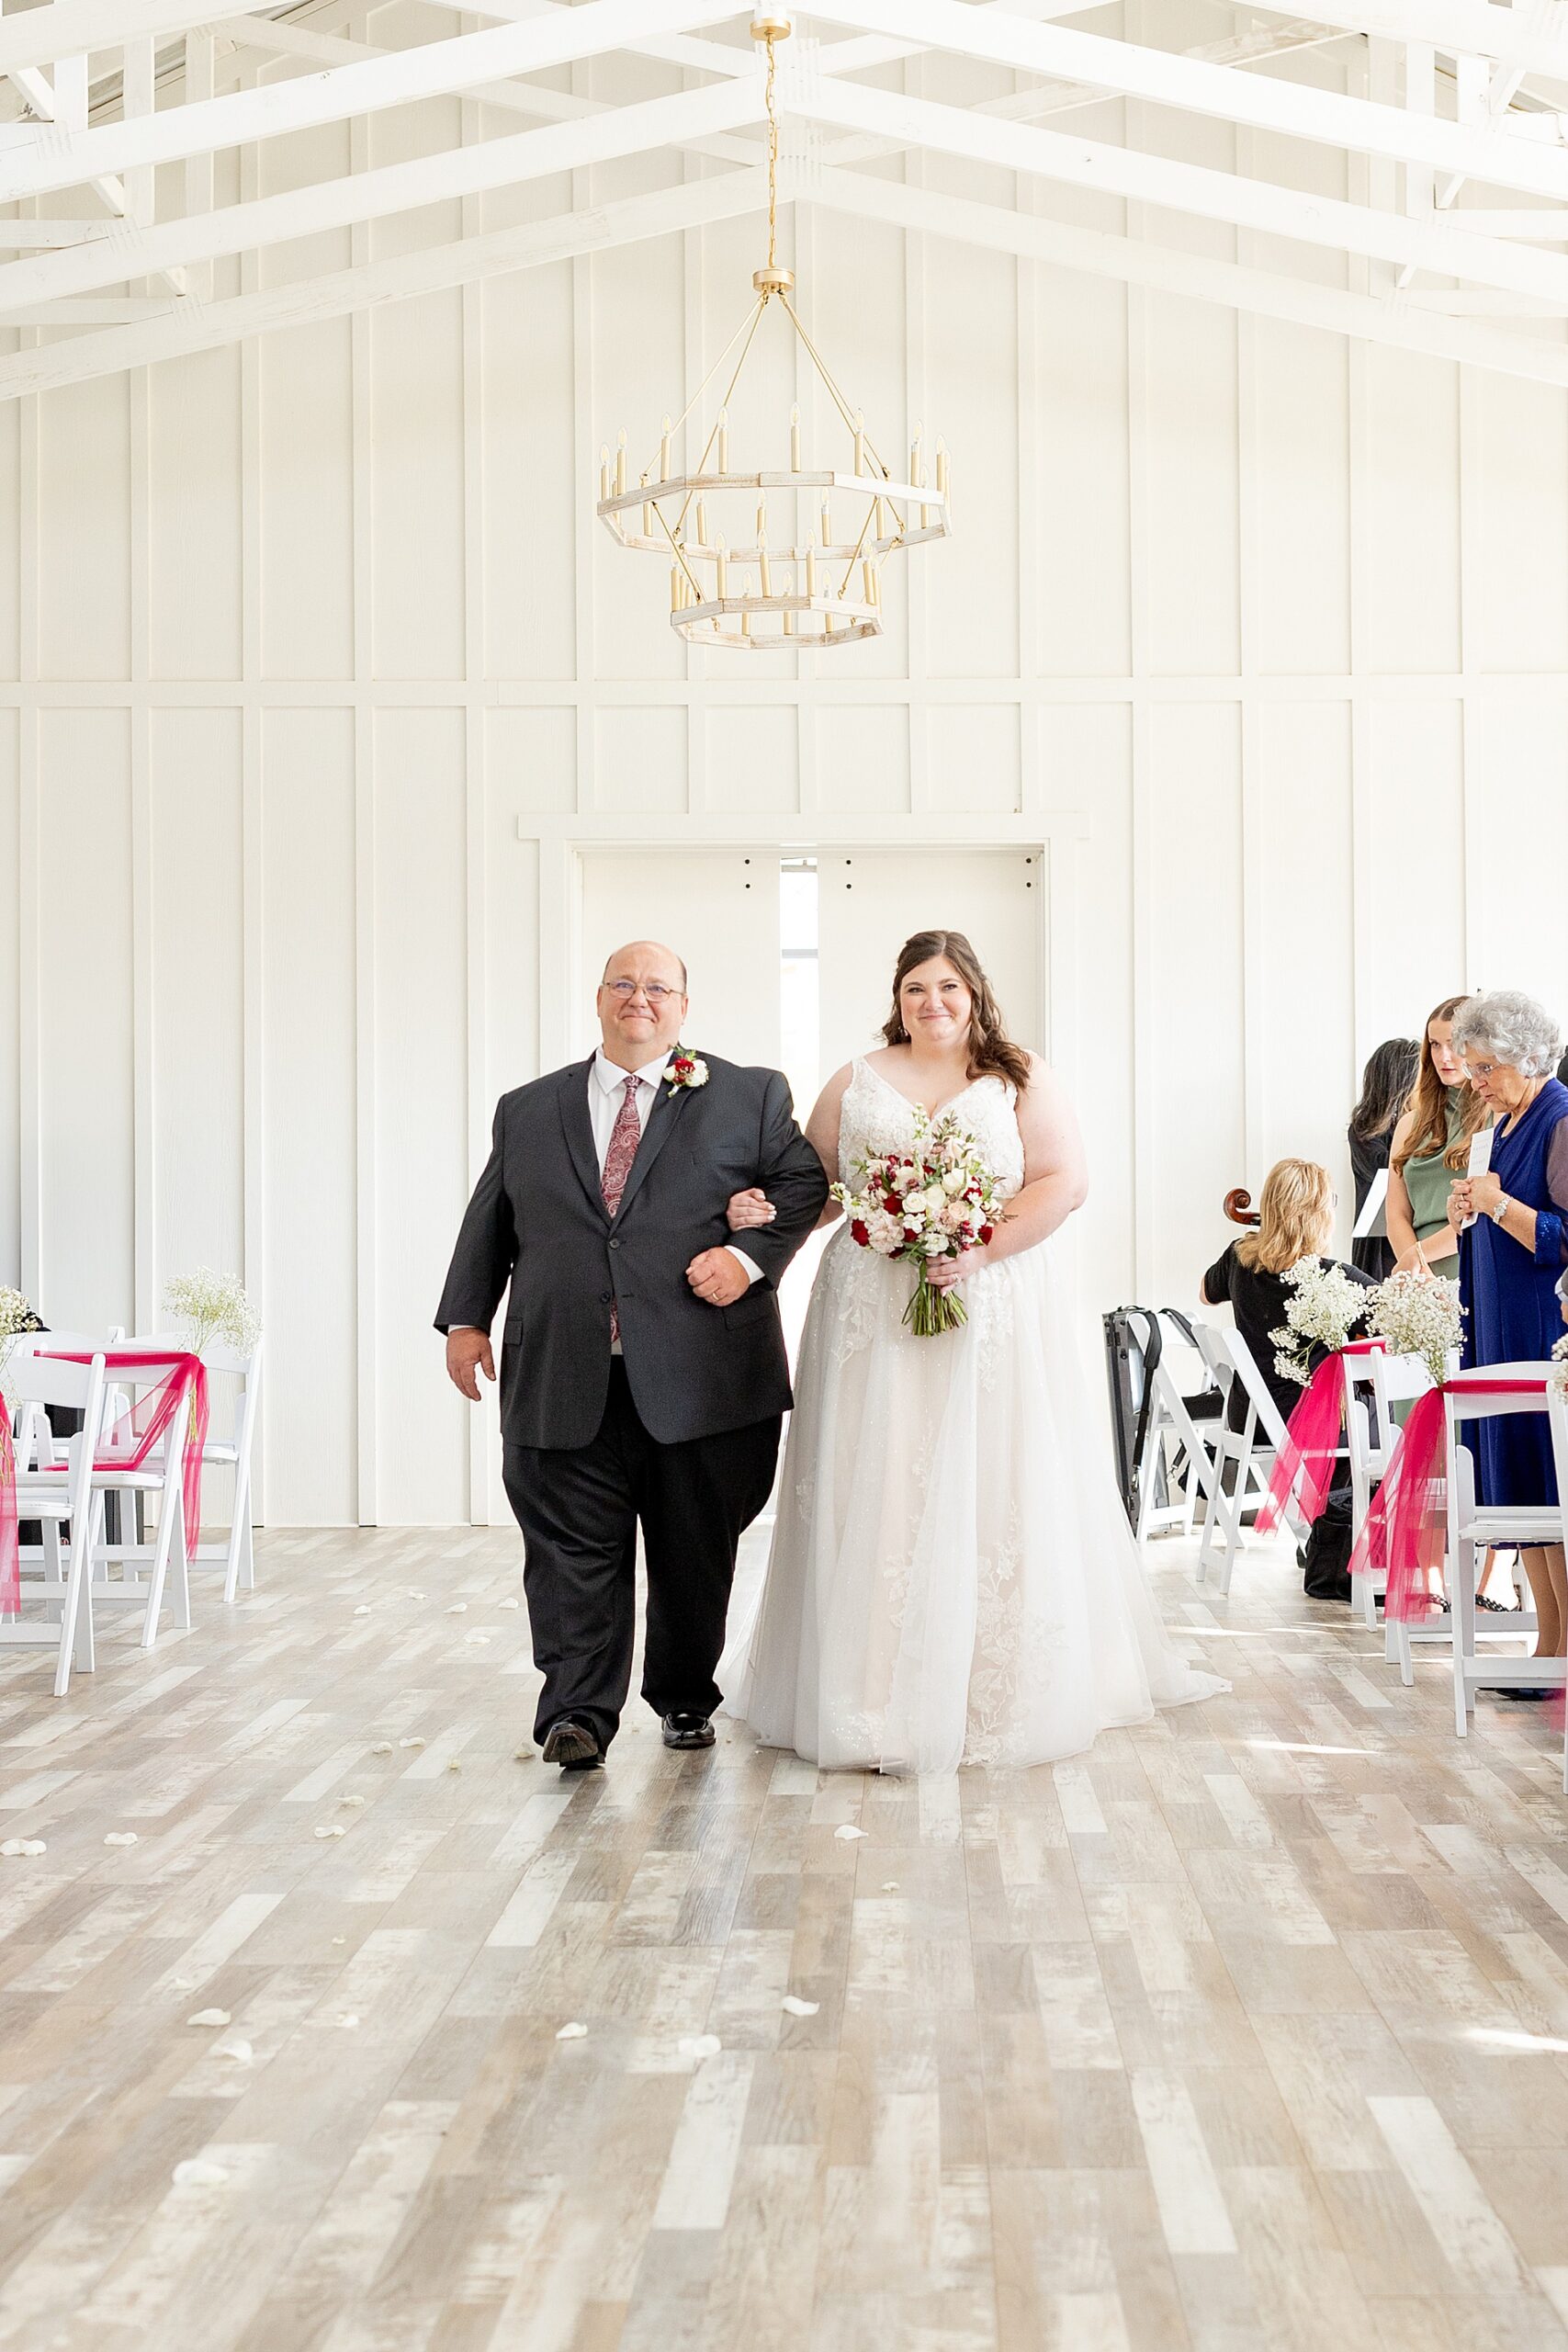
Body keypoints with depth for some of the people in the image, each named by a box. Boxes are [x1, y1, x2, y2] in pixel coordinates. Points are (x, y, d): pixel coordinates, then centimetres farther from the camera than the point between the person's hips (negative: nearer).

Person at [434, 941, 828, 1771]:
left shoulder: (748, 1097, 9)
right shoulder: (527, 1111, 16)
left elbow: (804, 1180, 4)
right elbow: (489, 1223, 17)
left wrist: (751, 1256, -11)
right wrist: (465, 1319, 8)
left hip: (699, 1380, -1)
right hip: (566, 1382, 1)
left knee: (696, 1551, 9)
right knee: (574, 1549, -4)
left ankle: (685, 1698, 26)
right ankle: (578, 1713, -1)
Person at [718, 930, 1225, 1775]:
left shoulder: (1021, 1079, 6)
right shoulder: (855, 1083, 13)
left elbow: (1062, 1182, -3)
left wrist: (980, 1252, -15)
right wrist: (762, 1209, -10)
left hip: (994, 1315, -1)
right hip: (873, 1316, 1)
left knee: (991, 1494, 0)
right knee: (876, 1496, -1)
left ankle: (995, 1693, 9)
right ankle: (878, 1695, 5)